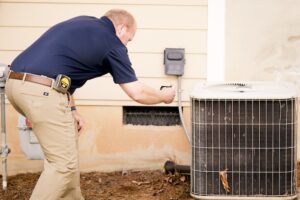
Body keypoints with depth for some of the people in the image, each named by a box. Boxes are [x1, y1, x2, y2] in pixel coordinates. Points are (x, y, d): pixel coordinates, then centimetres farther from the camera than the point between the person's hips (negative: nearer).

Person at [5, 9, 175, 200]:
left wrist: (71, 109, 21)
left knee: (68, 139, 24)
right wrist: (164, 96, 25)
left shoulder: (82, 22, 24)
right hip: (41, 91, -9)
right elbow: (138, 93, 6)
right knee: (63, 163, 0)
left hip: (17, 82, 9)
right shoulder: (112, 44, 3)